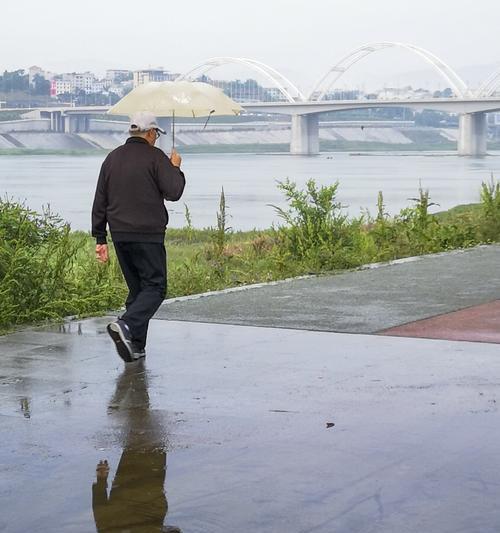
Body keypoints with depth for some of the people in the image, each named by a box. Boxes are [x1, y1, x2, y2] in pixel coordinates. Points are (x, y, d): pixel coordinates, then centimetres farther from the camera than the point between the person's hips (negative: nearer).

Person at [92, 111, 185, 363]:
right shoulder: (155, 156, -5)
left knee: (136, 288, 14)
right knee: (155, 287, -3)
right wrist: (175, 169, 7)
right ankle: (125, 325, -25)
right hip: (148, 235, -6)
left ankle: (136, 346, 10)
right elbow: (173, 192, -11)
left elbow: (99, 202, 13)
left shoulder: (112, 158, 13)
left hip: (120, 236, 6)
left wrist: (100, 239, 16)